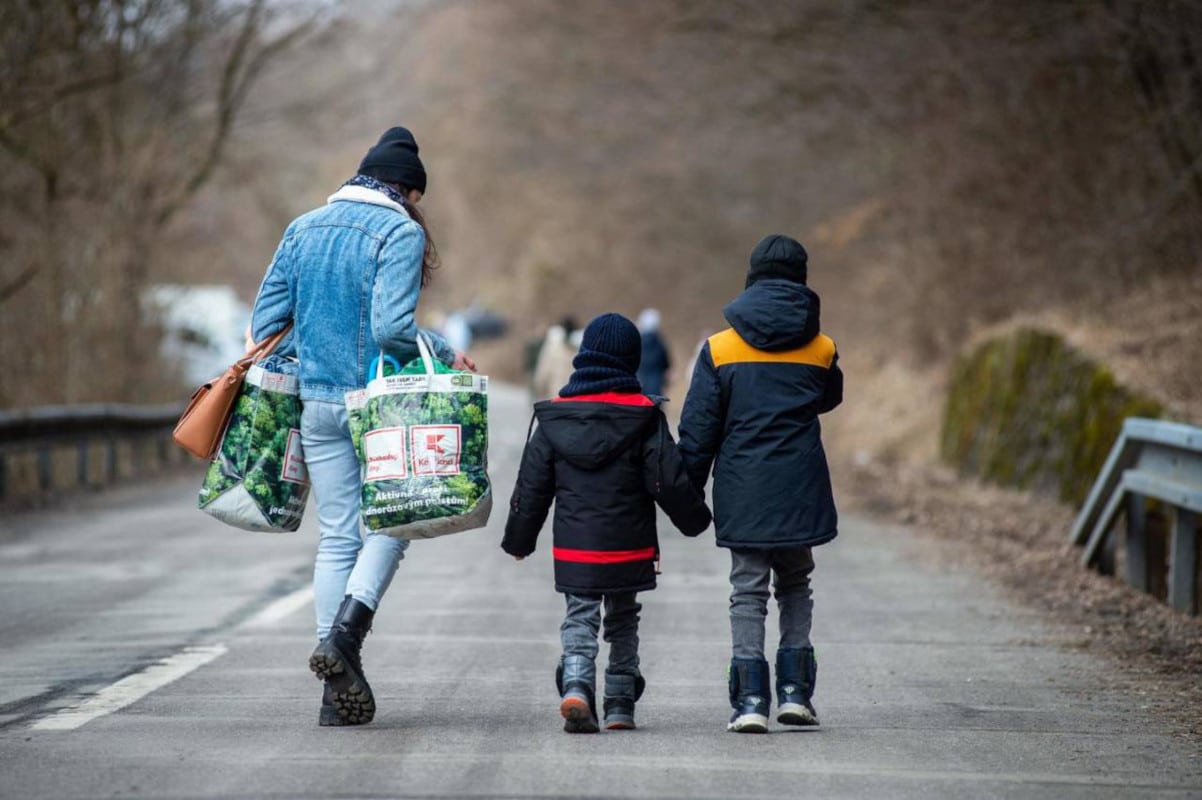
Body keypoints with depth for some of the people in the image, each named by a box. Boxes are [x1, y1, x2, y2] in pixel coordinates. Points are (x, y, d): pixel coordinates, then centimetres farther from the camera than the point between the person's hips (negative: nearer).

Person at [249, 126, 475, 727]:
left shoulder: (303, 229, 11)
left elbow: (265, 322, 10)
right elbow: (392, 326, -18)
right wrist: (447, 357, -4)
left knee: (337, 537, 8)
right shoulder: (400, 232, -7)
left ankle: (339, 692, 5)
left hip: (316, 402, 5)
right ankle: (344, 633, -13)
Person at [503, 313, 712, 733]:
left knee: (579, 619, 6)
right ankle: (620, 703, 14)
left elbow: (531, 487, 5)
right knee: (623, 621, 15)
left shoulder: (555, 416, 1)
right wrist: (695, 518, 11)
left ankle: (576, 684, -20)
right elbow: (670, 481, -6)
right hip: (628, 549, -1)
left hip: (573, 550, 1)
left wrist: (518, 540, 16)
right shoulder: (643, 416, -6)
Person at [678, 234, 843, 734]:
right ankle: (794, 690, 9)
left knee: (748, 591, 5)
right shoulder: (820, 350, 1)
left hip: (742, 492, -1)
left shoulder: (720, 349, -2)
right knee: (795, 586, 17)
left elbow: (698, 429, -2)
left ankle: (750, 699, -2)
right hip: (799, 492, 1)